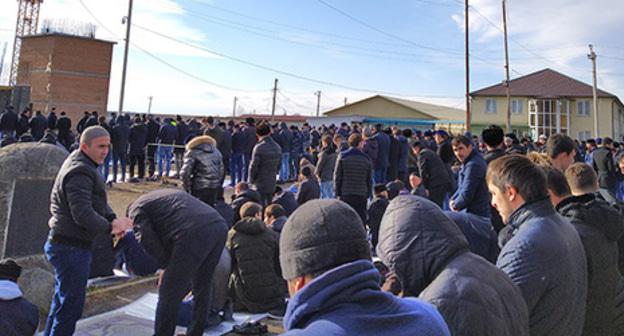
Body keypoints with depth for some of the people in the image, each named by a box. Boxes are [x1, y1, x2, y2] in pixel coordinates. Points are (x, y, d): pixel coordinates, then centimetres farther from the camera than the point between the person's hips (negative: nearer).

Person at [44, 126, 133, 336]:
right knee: (71, 304, 0)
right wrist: (110, 228, -15)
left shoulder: (84, 164, 12)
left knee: (62, 299, 24)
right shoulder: (80, 172, -22)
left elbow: (98, 201, 14)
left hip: (64, 244, 11)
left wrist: (113, 219, -2)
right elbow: (82, 213, -28)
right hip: (71, 247, -11)